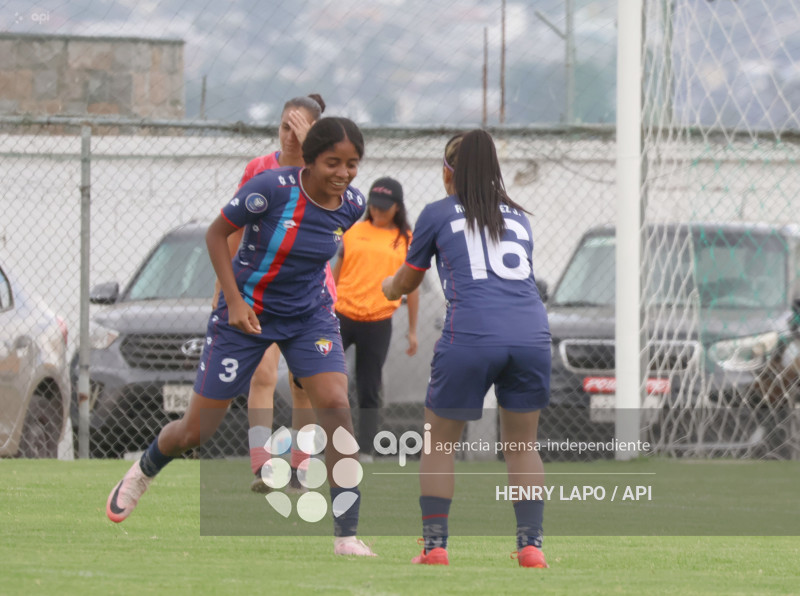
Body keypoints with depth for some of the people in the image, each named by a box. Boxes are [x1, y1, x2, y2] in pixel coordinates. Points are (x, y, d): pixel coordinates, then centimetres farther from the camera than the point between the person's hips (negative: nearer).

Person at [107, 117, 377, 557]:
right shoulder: (273, 188, -26)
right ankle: (144, 471, 42)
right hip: (246, 314, -3)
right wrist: (234, 300, -19)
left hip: (309, 314, 3)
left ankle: (346, 536, -14)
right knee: (196, 431, 6)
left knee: (335, 405, -20)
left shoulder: (351, 204, -11)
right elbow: (216, 234, -13)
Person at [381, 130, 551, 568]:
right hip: (531, 333, 3)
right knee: (522, 445, 16)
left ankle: (434, 544, 6)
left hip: (471, 335, -3)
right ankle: (531, 544, 6)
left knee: (439, 443, 12)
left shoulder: (438, 214, 14)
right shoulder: (518, 217, 23)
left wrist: (388, 287, 50)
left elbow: (406, 282, 25)